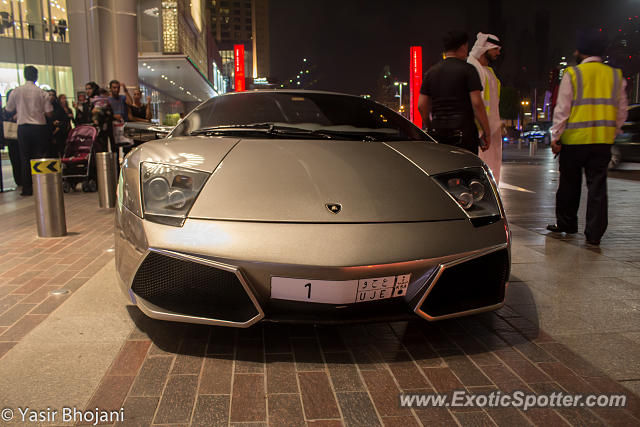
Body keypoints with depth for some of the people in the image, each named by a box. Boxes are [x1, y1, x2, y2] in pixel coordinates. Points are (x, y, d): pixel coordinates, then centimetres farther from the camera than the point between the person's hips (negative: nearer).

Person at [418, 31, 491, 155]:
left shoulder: (432, 71, 11)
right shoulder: (467, 69, -4)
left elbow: (421, 105, 9)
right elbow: (477, 103, -11)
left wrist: (431, 128, 20)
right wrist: (486, 132, -6)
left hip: (438, 132, 5)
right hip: (463, 130, -5)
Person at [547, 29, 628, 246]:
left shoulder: (572, 74, -3)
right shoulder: (616, 76, 9)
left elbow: (562, 109, -6)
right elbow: (622, 111, 12)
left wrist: (555, 137, -3)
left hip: (574, 140, -3)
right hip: (603, 141, 3)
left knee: (569, 184, 11)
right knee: (598, 186, 4)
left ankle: (566, 224, 25)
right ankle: (594, 234, 3)